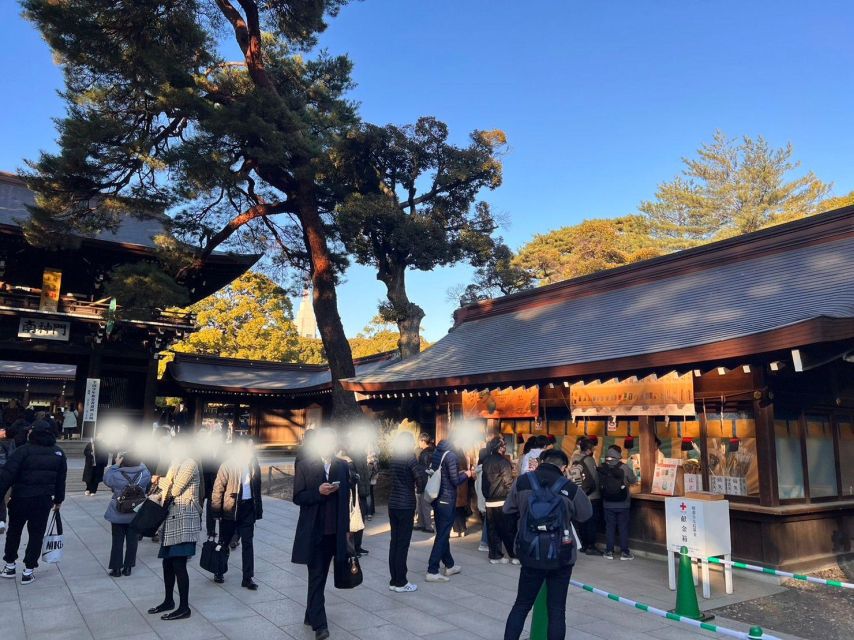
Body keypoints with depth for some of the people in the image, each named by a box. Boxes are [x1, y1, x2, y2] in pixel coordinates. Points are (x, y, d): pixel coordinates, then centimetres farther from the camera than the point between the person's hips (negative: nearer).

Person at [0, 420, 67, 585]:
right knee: (36, 534, 11)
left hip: (20, 499, -2)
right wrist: (58, 500, 18)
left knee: (14, 531, 20)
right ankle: (28, 571, 14)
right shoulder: (58, 453, 3)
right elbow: (61, 479, 9)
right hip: (43, 501, 2)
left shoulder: (23, 450, -12)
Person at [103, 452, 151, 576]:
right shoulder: (144, 474, -14)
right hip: (136, 515, 1)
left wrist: (116, 465, 1)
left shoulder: (117, 475, -19)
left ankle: (116, 568, 16)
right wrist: (138, 463, 9)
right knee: (132, 541, 11)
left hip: (118, 514, -1)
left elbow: (106, 478, 0)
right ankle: (127, 567, 18)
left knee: (117, 541, 10)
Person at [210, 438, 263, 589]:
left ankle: (248, 578, 10)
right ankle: (219, 572, 33)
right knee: (224, 541, 13)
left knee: (248, 543, 4)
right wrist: (216, 509, -10)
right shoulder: (228, 465, -11)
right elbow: (218, 488, -8)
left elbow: (257, 488, 9)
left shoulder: (253, 465, 3)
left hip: (248, 508, 3)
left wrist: (258, 508, 8)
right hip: (230, 509, -3)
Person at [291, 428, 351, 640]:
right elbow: (298, 497, -6)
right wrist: (318, 492, -23)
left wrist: (346, 528, 8)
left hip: (334, 531, 4)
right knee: (316, 577, -3)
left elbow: (346, 498, 9)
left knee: (321, 576, 14)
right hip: (313, 531, -4)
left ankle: (311, 616, 27)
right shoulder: (304, 466, -5)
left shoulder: (343, 467, 5)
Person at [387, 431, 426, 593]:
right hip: (405, 505, -7)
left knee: (394, 542, 10)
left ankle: (394, 580, 16)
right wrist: (421, 470, -1)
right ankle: (401, 583, 4)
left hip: (393, 504, 7)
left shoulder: (394, 456, 8)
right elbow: (422, 478, -21)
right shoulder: (409, 457, -13)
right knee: (403, 544, -1)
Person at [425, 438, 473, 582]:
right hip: (447, 500, -8)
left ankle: (449, 565, 29)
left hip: (437, 499, 8)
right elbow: (455, 481, -17)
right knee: (442, 535, -3)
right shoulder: (451, 456, -15)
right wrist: (466, 474, 1)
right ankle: (432, 571, -2)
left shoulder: (435, 454, 8)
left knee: (442, 533, 16)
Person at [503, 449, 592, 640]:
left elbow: (508, 510, 5)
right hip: (561, 557, -1)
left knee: (521, 605, 16)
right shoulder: (570, 488, -14)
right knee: (556, 610, 10)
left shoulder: (522, 481, -8)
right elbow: (585, 514, 3)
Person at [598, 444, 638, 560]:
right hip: (622, 503, -2)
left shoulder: (602, 468, -9)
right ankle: (624, 552, 13)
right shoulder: (624, 467, -14)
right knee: (623, 527, 8)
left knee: (609, 527, 10)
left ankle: (609, 551, 15)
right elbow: (634, 481, -1)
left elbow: (599, 484, -3)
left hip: (608, 503, 2)